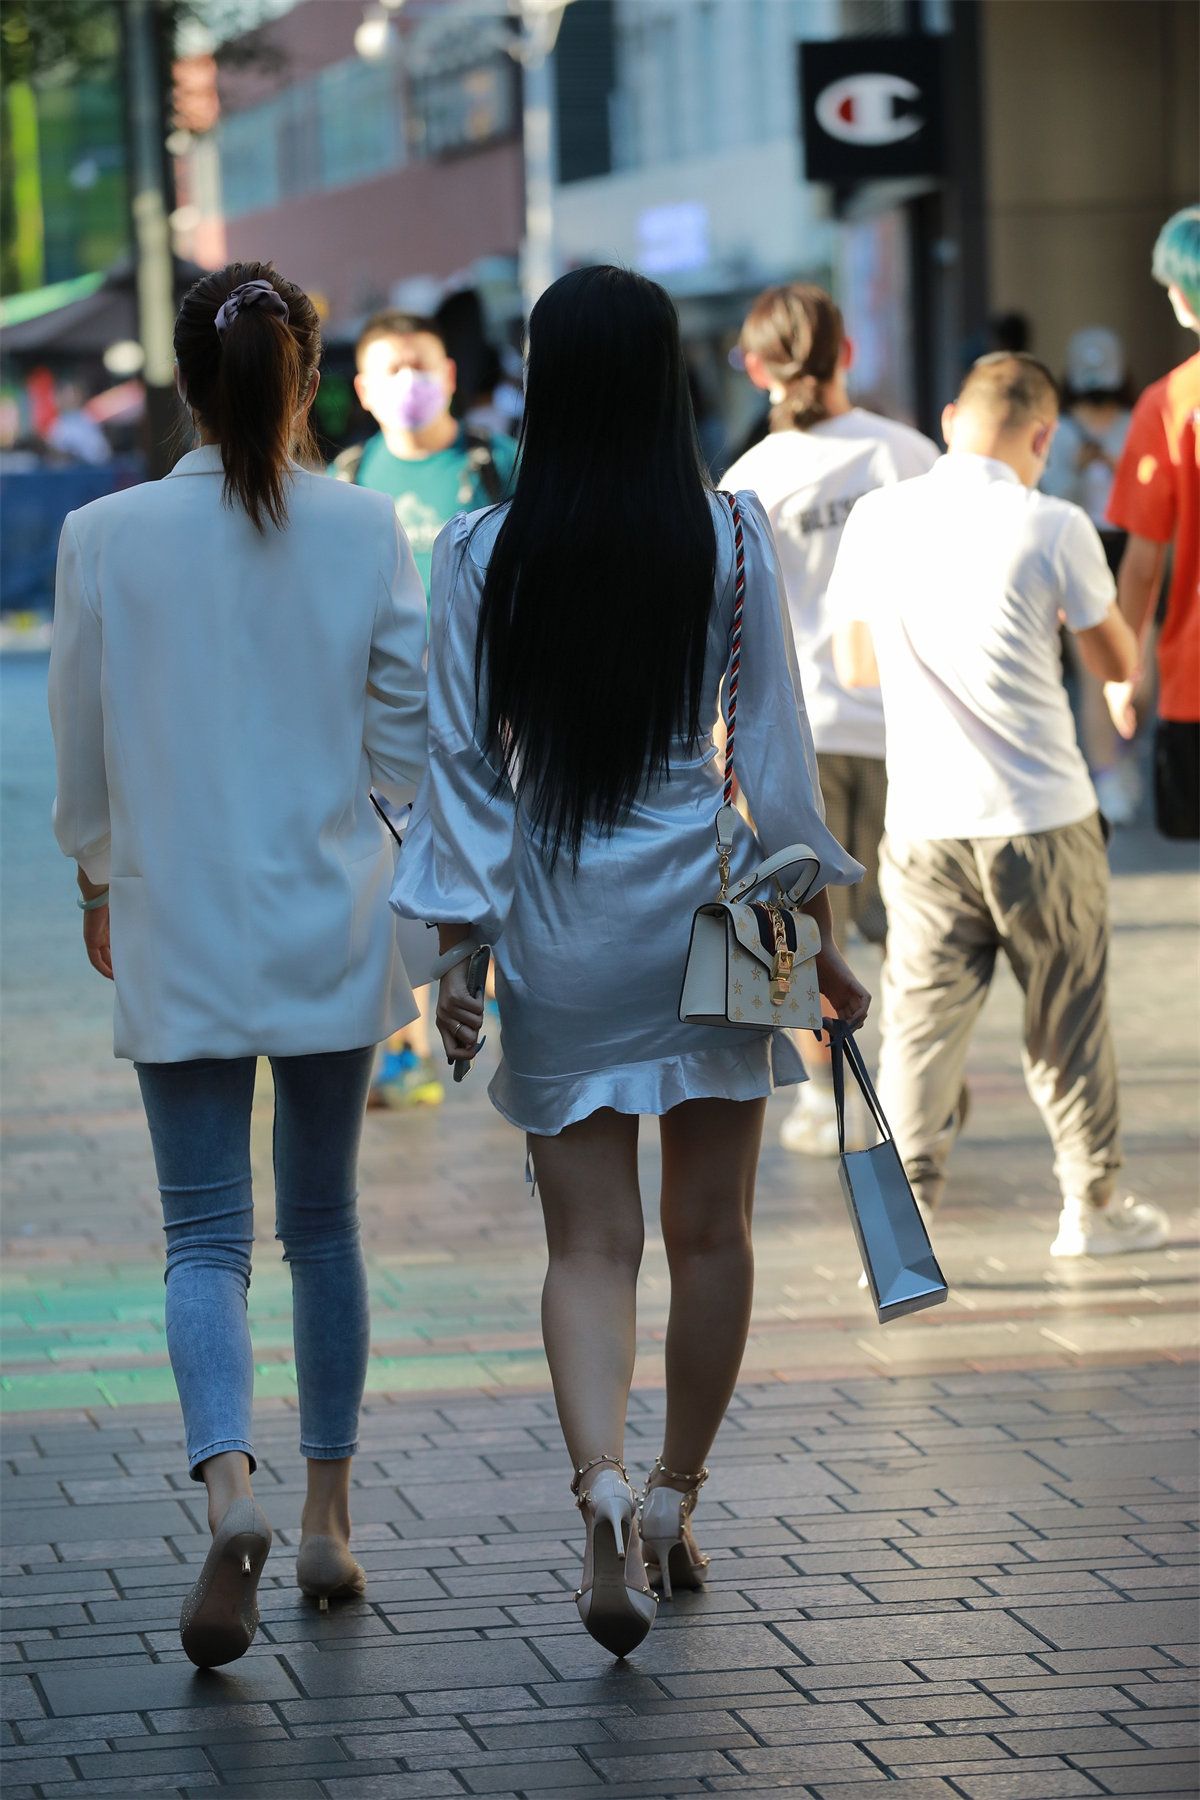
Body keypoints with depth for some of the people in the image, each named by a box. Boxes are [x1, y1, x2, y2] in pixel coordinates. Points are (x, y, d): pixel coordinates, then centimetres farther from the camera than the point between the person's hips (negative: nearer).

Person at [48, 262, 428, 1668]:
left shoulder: (107, 539, -7)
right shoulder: (362, 532, -6)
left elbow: (82, 752, 2)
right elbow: (408, 744, -2)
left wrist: (99, 880, 17)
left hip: (180, 932, -1)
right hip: (333, 926, 1)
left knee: (205, 1232, 2)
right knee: (322, 1218, 15)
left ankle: (229, 1484, -22)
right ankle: (327, 1514, 22)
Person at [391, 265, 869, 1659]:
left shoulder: (478, 557, -5)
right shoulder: (731, 539, -6)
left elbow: (463, 761, -4)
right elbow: (773, 745, -3)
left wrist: (456, 951, 3)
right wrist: (817, 930, 5)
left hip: (555, 921, 0)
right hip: (705, 902, 0)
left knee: (589, 1243, 4)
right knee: (710, 1230, 14)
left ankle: (601, 1485, -18)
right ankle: (676, 1494, 21)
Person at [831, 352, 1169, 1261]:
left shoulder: (877, 519, 2)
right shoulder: (1053, 527, -8)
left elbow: (857, 663, 13)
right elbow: (1117, 661, 4)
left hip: (923, 822, 2)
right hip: (1042, 816, -2)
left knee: (922, 1019, 4)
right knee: (1068, 1015, 12)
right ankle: (1093, 1204, 23)